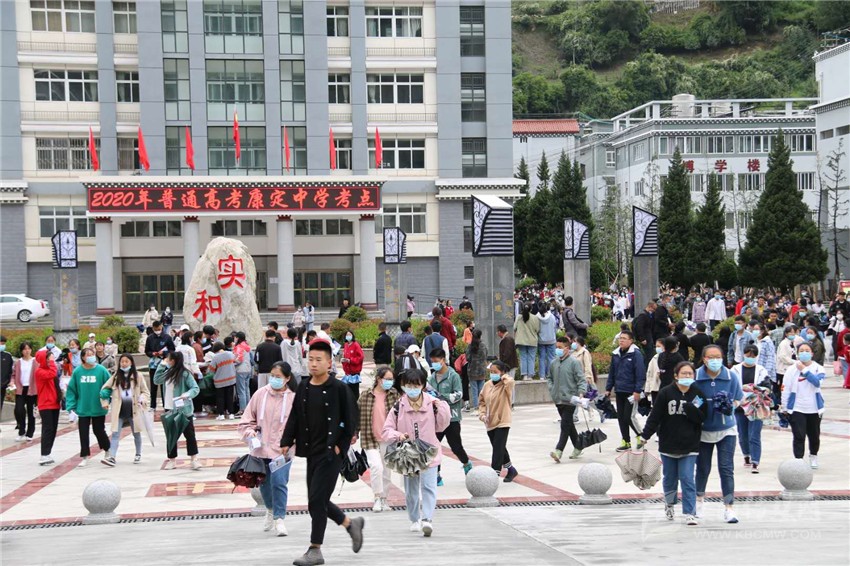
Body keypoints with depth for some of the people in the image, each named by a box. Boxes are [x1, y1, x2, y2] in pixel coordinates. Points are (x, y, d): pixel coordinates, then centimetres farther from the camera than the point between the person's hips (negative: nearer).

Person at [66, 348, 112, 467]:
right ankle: (84, 457, 18)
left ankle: (105, 452, 30)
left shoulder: (101, 370, -9)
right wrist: (71, 408, -6)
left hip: (98, 409, -2)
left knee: (99, 431, 8)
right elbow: (71, 390, -1)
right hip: (82, 409, 2)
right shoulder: (77, 372, -5)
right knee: (83, 433, 7)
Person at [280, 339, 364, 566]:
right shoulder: (303, 387, 7)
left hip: (331, 452, -7)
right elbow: (295, 417, 12)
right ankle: (351, 523, 34)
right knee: (317, 500, 11)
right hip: (312, 452, 7)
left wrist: (341, 445, -9)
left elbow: (350, 420, -6)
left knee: (317, 500, -8)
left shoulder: (339, 388, -10)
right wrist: (287, 441, 4)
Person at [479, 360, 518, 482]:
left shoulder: (505, 385, -12)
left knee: (498, 449, -10)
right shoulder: (487, 385, 5)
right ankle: (511, 470, 38)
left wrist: (503, 377, -17)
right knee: (499, 449, 19)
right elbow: (482, 401, 14)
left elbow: (511, 382, -37)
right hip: (490, 423, 7)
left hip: (502, 422, -7)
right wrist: (482, 414, -1)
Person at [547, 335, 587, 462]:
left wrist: (581, 392, -24)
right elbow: (549, 377, 24)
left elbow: (582, 379, -11)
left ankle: (559, 450, -17)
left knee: (565, 425, -11)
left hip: (570, 399, -7)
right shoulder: (554, 362, 9)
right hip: (558, 399, 7)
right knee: (569, 424, 15)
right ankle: (577, 447, 27)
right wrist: (551, 389, 10)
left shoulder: (574, 362, -10)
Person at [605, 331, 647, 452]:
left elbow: (640, 374, -14)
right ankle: (626, 441, 17)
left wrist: (637, 391, -18)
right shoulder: (615, 354, 10)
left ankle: (641, 436, 13)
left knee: (628, 417, -8)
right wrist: (608, 389, 14)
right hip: (619, 391, 7)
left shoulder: (636, 354, -10)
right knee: (621, 417, 8)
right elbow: (612, 373, 17)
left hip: (631, 392, -7)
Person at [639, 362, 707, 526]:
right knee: (670, 478, 14)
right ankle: (669, 503, 41)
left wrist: (688, 407, -21)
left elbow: (701, 418, -7)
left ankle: (690, 513, -5)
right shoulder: (666, 393, -6)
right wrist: (645, 436, -7)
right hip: (668, 444, 0)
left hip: (689, 446, 0)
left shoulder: (698, 394, -1)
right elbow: (655, 416, -5)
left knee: (687, 479, -8)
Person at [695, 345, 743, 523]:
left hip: (726, 430, 0)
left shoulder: (730, 377, -7)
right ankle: (699, 499, 39)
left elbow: (737, 400, 5)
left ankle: (729, 508, -2)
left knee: (726, 469, -6)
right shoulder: (696, 377, -9)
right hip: (703, 430, 1)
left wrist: (730, 407, -15)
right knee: (703, 468, 15)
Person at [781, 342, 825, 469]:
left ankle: (813, 456, 38)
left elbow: (817, 382, -23)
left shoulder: (818, 368, -2)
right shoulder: (792, 369, -4)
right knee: (799, 436, -10)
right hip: (797, 409, -2)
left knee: (814, 436, 15)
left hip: (814, 409, 2)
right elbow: (786, 389, -1)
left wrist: (804, 370, -22)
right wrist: (784, 408, 1)